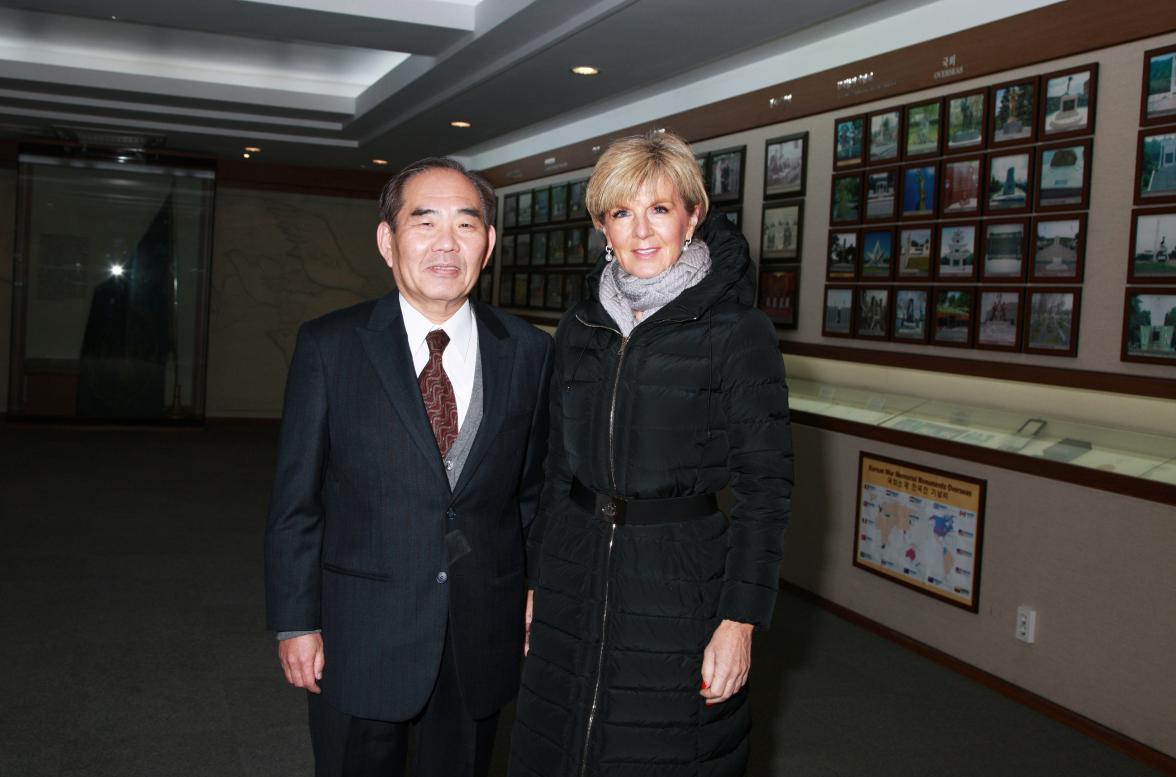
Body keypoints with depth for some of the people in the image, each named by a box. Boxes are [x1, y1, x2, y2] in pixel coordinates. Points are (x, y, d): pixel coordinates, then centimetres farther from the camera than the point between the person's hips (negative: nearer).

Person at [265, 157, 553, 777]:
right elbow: (295, 500, -3)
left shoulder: (528, 352, 0)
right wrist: (295, 624, -4)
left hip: (483, 638, 2)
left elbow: (531, 491, 7)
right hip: (361, 635, -1)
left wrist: (535, 608, 7)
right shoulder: (329, 346, -5)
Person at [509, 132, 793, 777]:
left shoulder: (739, 334, -9)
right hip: (574, 571, 5)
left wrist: (740, 622, -14)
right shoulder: (579, 330, 7)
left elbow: (765, 486, -10)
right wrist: (535, 583, 12)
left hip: (679, 578, -5)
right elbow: (558, 468, 13)